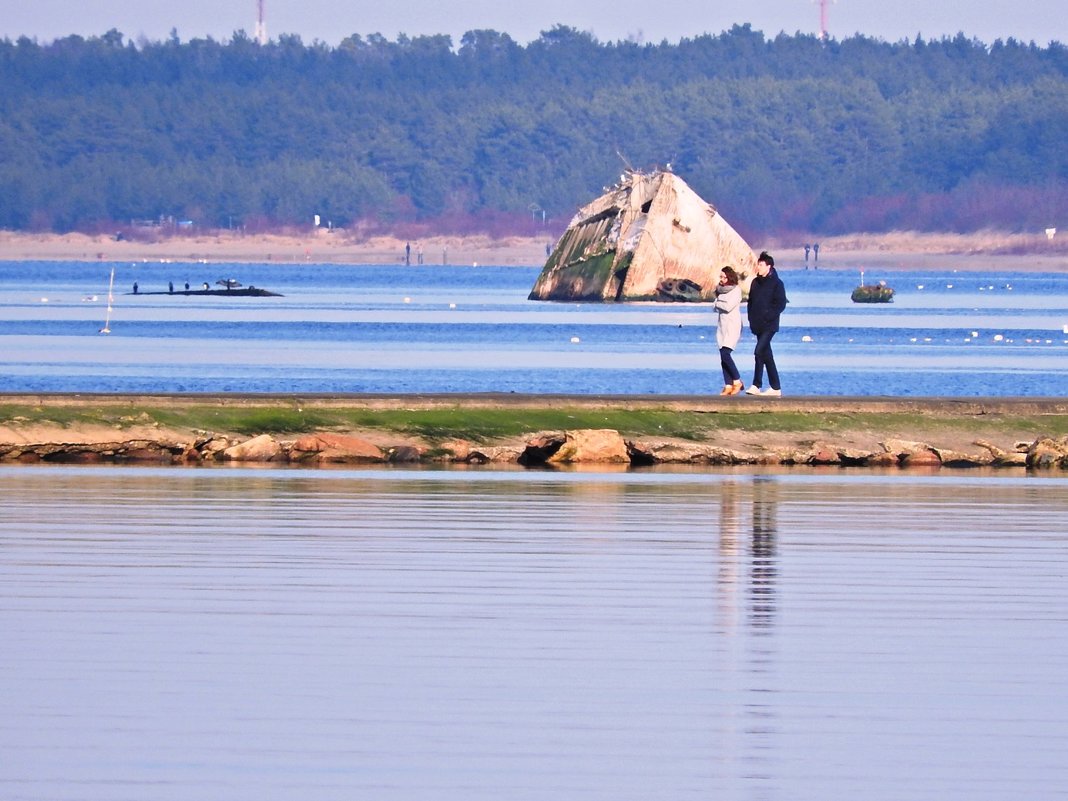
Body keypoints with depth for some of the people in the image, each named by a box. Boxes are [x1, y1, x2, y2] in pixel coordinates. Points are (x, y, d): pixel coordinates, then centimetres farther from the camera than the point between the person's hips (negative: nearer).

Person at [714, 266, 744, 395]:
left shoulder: (736, 290, -6)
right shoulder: (720, 290, 15)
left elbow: (729, 306, -15)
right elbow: (717, 308, 16)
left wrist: (718, 303, -1)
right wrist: (718, 305, -4)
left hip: (732, 325, -7)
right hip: (722, 325, 7)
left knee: (725, 353, -18)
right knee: (723, 357, 1)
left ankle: (737, 381, -7)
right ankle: (728, 385, 1)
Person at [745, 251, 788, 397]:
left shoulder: (776, 283, -6)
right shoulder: (755, 283, 14)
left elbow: (781, 304, -10)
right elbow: (751, 302, 19)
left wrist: (768, 317, -16)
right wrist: (751, 318, 7)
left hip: (769, 326, -8)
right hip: (758, 326, 8)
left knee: (759, 352, -18)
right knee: (767, 355, 8)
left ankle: (756, 385, -16)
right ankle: (775, 388, 12)